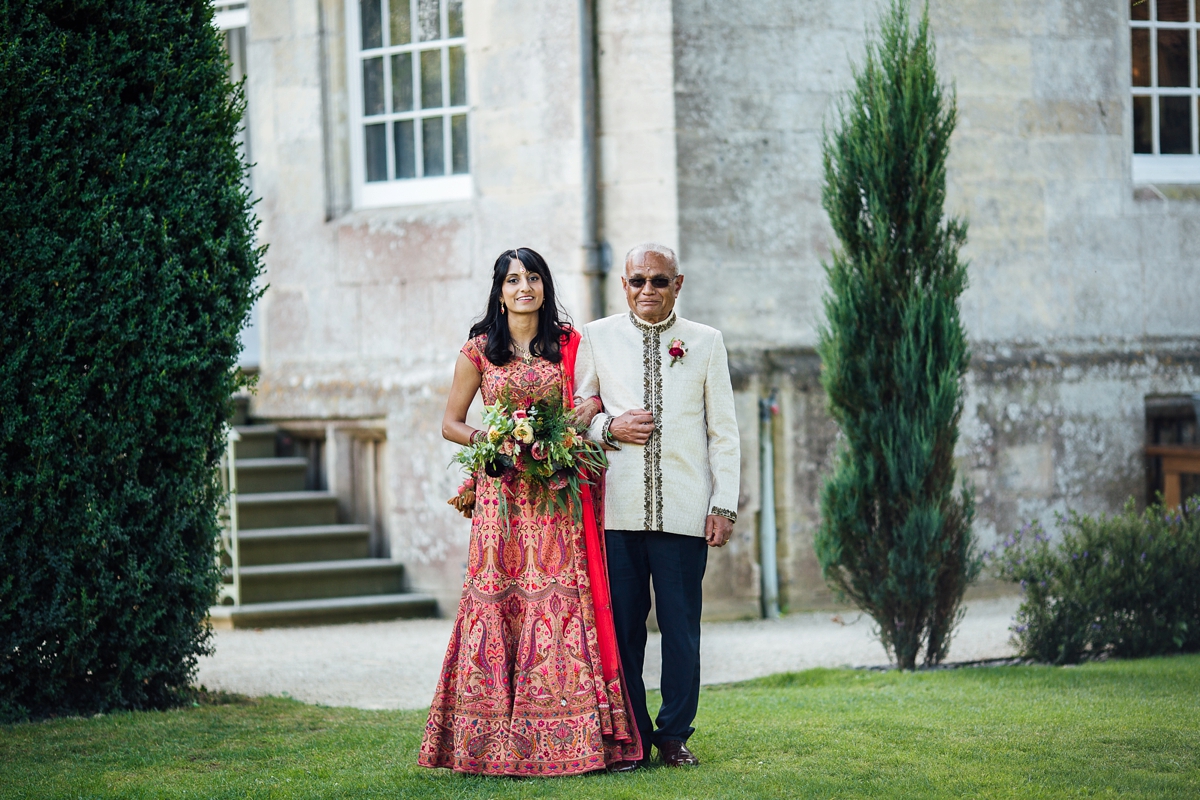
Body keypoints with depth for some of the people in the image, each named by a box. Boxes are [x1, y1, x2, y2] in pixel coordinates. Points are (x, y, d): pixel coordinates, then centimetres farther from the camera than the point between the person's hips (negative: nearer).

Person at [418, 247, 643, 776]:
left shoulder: (569, 345, 9)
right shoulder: (478, 351, 6)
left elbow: (599, 394, 22)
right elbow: (451, 424, 10)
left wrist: (592, 407, -1)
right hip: (502, 492, -1)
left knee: (562, 600, -6)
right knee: (499, 603, -5)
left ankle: (572, 734, -5)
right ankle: (493, 742, -2)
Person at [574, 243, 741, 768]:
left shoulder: (706, 342, 10)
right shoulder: (596, 338, 9)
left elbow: (723, 431, 9)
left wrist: (724, 505, 1)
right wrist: (610, 428, -6)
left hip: (684, 510, 0)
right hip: (618, 510, 0)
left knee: (682, 626, 1)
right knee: (622, 625, 2)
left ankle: (675, 734, 10)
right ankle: (630, 736, 10)